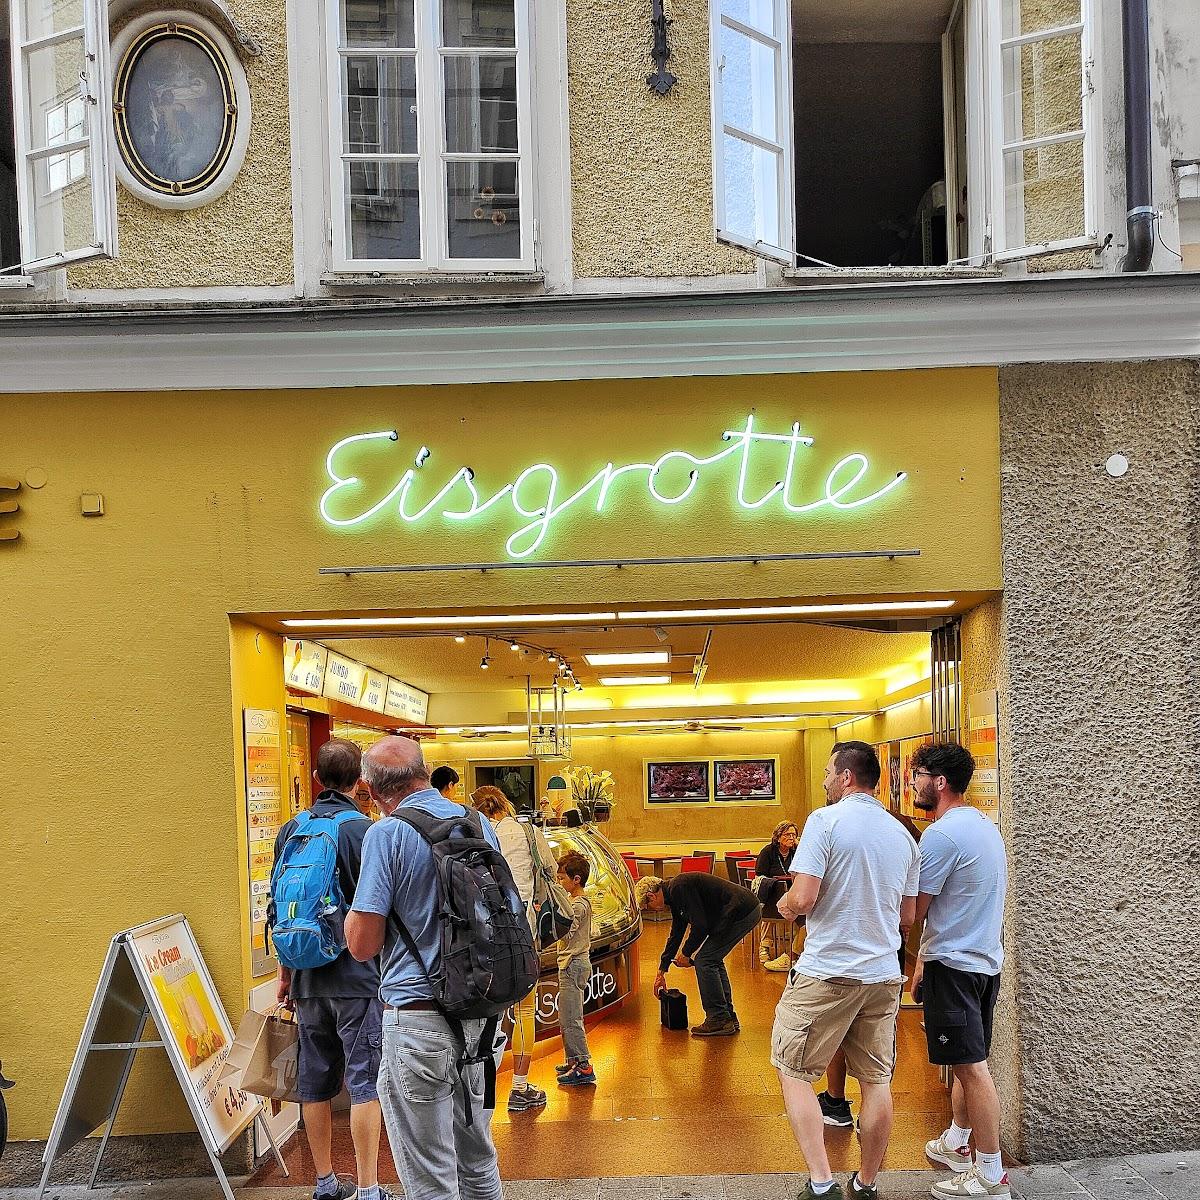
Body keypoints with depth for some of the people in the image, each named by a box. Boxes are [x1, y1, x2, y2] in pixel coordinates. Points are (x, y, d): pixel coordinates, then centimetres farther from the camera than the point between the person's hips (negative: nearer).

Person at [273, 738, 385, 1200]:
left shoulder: (290, 830, 5)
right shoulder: (366, 830, -10)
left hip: (307, 976, 5)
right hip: (358, 976, -5)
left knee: (315, 1083, 12)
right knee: (364, 1082, -1)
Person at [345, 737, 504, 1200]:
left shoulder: (387, 834, -12)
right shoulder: (480, 823, 7)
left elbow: (362, 945, -13)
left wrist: (354, 910, 6)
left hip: (419, 1013, -6)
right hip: (481, 1012, 7)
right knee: (479, 1158, 21)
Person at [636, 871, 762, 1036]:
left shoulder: (679, 888, -14)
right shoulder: (675, 893, 18)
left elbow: (700, 926, -16)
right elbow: (675, 934, 29)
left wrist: (686, 954, 0)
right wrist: (661, 971, 35)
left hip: (741, 913, -10)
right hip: (749, 910, 10)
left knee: (704, 961, -3)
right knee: (713, 960, 19)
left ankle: (719, 1020, 2)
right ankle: (729, 1018, 23)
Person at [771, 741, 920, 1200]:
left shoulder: (826, 820, -11)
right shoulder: (903, 834, 8)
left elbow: (802, 901, -18)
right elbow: (907, 917, 14)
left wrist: (784, 905, 3)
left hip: (826, 973, -6)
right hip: (884, 974, 6)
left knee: (794, 1073, 5)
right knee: (876, 1081, 13)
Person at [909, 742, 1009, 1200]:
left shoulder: (943, 834, -18)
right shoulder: (985, 825, 12)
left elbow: (913, 911, -15)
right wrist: (926, 959, 20)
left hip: (953, 965, -10)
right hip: (986, 959, 10)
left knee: (971, 1067, -5)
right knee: (969, 1063, 19)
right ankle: (955, 1143, 32)